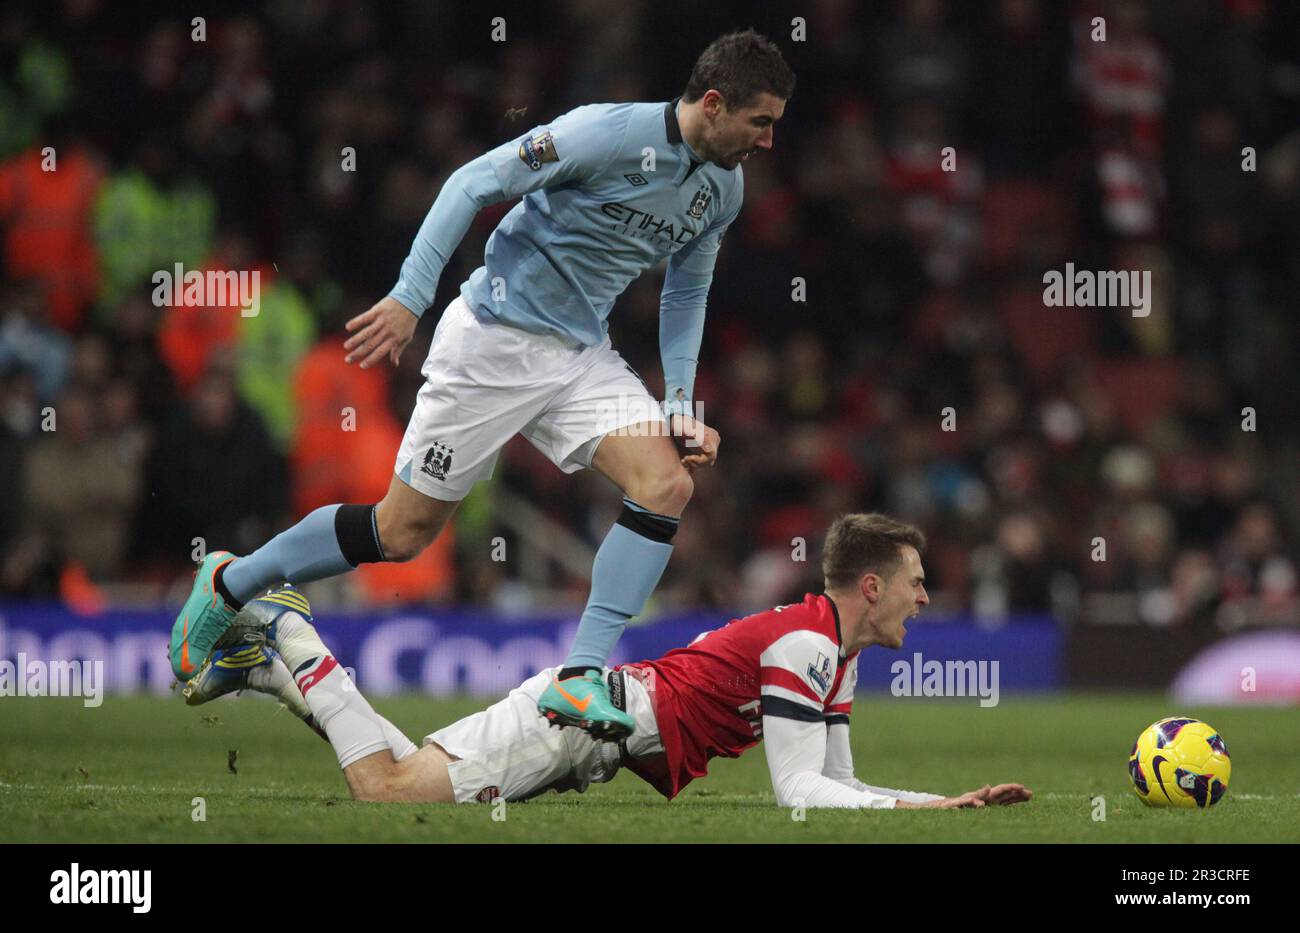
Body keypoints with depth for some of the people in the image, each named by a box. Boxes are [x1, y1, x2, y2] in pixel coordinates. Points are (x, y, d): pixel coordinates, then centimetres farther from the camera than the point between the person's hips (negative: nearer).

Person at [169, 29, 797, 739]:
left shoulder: (724, 190, 4)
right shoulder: (607, 133, -19)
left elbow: (686, 296, 18)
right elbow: (474, 183, -17)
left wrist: (680, 407, 7)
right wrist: (409, 298, -22)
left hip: (583, 356, 7)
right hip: (493, 340, -7)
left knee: (668, 484, -18)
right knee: (403, 532, -1)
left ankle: (581, 678, -18)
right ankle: (229, 586, 21)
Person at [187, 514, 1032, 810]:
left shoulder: (837, 659, 14)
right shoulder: (803, 647, -17)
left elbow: (838, 786, 18)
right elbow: (797, 790, -22)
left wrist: (957, 802, 10)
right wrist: (910, 809, -20)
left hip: (597, 719, 9)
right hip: (588, 713, -9)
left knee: (399, 778, 9)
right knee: (390, 789, -15)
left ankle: (273, 669, 14)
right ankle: (289, 640, -2)